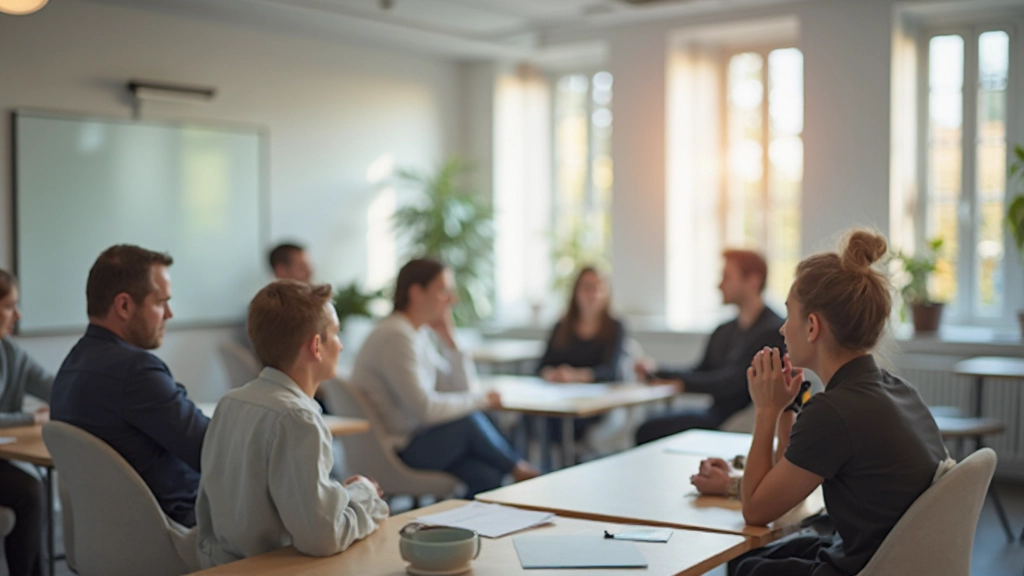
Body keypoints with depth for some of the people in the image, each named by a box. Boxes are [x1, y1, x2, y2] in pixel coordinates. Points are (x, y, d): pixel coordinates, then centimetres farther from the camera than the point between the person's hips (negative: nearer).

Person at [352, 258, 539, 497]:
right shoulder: (396, 336, -18)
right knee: (469, 421, -21)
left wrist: (450, 341, 1)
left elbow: (462, 389, 12)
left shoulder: (420, 333, 11)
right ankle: (520, 471, 0)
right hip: (392, 453, -8)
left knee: (487, 477, -15)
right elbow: (425, 408, -26)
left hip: (413, 440, 8)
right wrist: (481, 400, -13)